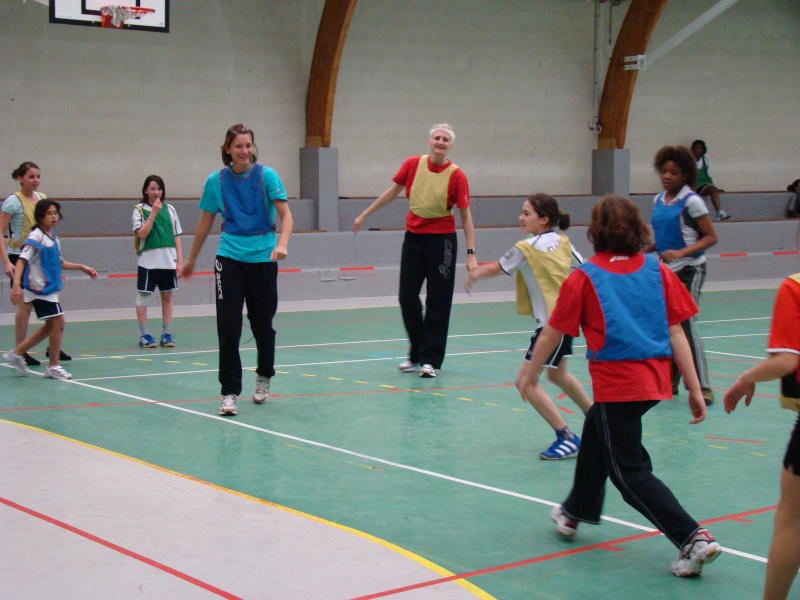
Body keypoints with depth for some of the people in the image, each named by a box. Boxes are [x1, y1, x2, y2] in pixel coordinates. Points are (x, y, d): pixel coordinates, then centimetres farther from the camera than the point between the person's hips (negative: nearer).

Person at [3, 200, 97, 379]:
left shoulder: (54, 239, 11)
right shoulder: (36, 237, -13)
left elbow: (59, 262, 25)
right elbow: (22, 260, -20)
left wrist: (82, 267, 24)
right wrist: (16, 285, -30)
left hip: (49, 288, 9)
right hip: (39, 288, -9)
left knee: (51, 326, 14)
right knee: (58, 322, -6)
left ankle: (17, 353, 24)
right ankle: (53, 367, 5)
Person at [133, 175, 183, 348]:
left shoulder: (169, 209, 9)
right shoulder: (139, 209, 0)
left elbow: (176, 236, 10)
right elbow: (141, 234, -12)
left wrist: (179, 260, 4)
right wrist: (153, 212, -16)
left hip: (168, 260, 3)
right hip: (148, 260, -3)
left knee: (167, 296, 7)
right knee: (143, 296, 0)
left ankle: (166, 333, 14)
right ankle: (144, 334, 7)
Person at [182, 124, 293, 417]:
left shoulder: (266, 175, -4)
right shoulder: (216, 181, 2)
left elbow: (285, 214, -9)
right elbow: (205, 222, 13)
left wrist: (282, 244, -27)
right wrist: (191, 259, 19)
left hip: (262, 258, -1)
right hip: (229, 258, 1)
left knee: (262, 321, 9)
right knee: (228, 325, -8)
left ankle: (264, 377, 35)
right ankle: (229, 392, -3)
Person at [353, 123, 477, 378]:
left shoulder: (456, 175, -11)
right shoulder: (413, 164, -3)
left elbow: (466, 215, -8)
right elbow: (393, 191, 12)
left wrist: (471, 254, -13)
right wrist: (364, 214, 16)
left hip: (441, 239, -4)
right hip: (413, 235, 4)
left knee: (437, 302, -1)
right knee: (407, 297, 6)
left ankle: (430, 360, 7)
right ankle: (416, 355, 21)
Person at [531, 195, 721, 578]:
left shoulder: (584, 277, -4)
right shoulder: (657, 271, 4)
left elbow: (551, 335, 1)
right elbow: (676, 334, 1)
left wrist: (531, 375, 17)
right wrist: (695, 389, 3)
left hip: (616, 384, -6)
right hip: (655, 380, 6)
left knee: (630, 472, 2)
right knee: (595, 428, 28)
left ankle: (694, 539, -11)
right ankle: (576, 511, 45)